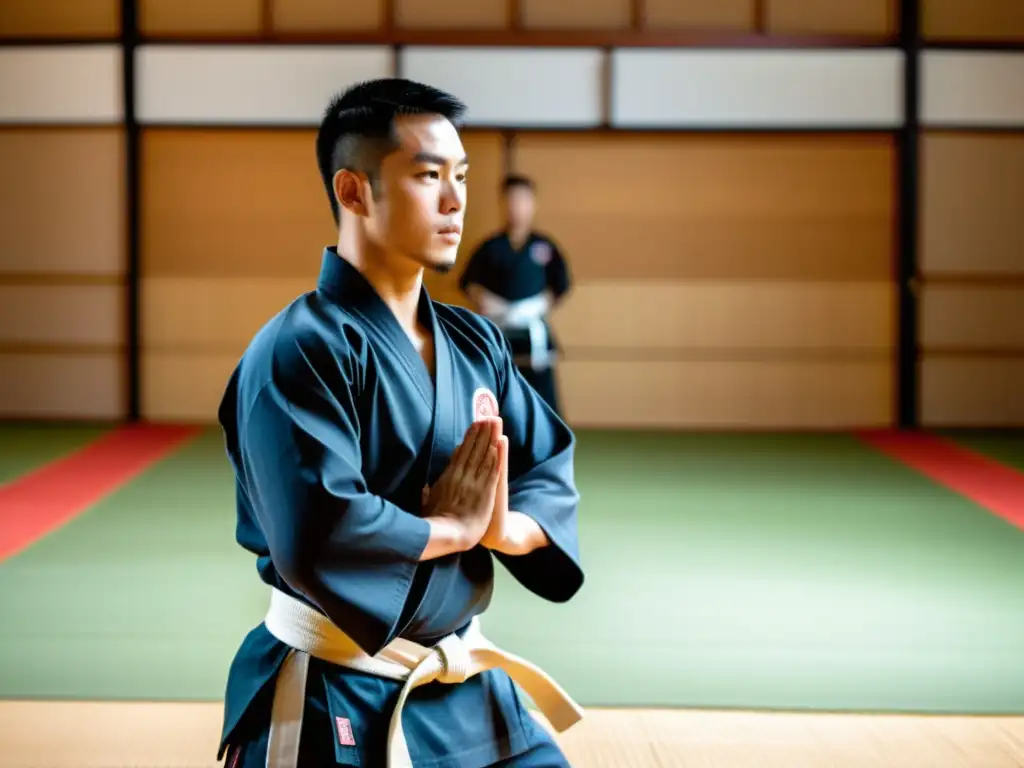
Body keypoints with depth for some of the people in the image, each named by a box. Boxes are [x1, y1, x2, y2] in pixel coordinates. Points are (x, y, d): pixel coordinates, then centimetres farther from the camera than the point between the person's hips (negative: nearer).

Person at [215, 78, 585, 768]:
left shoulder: (475, 343, 7)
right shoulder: (300, 350, -19)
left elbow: (552, 471, 4)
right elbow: (318, 534, -30)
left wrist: (504, 526, -18)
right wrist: (448, 529, -16)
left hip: (468, 691, 7)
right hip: (336, 708, -7)